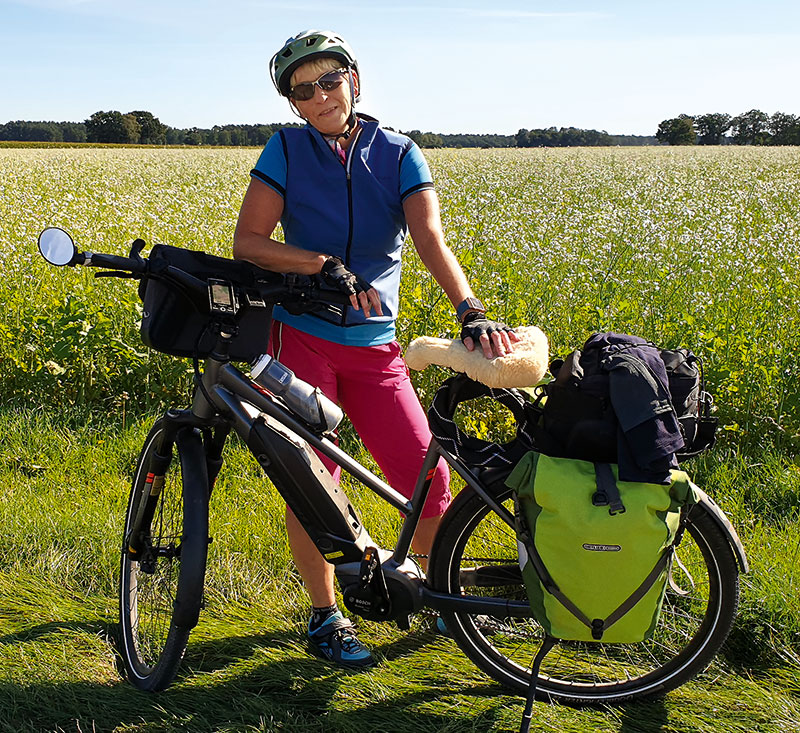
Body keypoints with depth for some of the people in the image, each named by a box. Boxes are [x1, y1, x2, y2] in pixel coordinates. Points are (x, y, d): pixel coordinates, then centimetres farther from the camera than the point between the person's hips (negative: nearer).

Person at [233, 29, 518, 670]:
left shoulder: (399, 155, 0)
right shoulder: (287, 151, -1)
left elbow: (431, 240, -13)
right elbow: (248, 243, -8)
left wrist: (470, 310, -31)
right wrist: (327, 265, -22)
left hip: (375, 345, 2)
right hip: (301, 336, -1)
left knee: (428, 477, -1)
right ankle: (325, 616, 18)